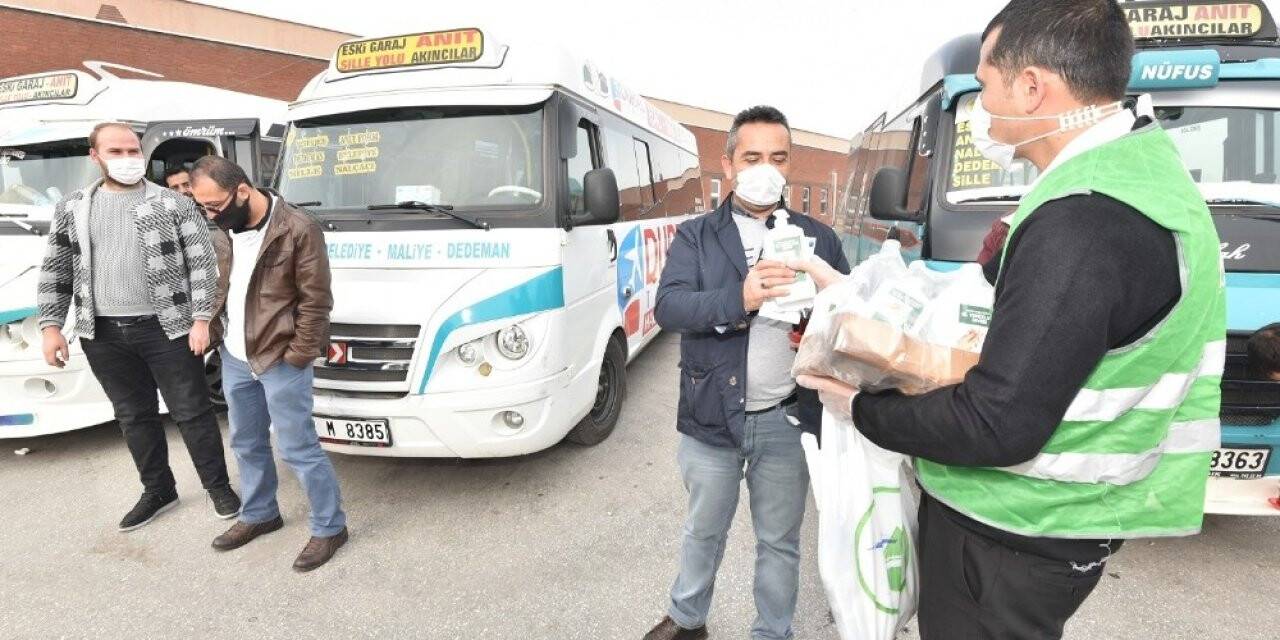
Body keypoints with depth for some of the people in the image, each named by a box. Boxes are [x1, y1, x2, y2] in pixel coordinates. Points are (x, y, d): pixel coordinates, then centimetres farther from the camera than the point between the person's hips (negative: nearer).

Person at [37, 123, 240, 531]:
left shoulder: (174, 204, -2)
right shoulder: (72, 209, 10)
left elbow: (202, 263, -5)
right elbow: (56, 271, 13)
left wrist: (201, 319, -12)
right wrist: (51, 326, 5)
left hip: (168, 329, -4)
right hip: (104, 335, 4)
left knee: (192, 412, 2)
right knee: (133, 416, 14)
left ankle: (218, 487, 17)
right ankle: (158, 491, 30)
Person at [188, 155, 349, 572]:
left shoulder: (298, 230, -18)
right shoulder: (224, 229, 5)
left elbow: (316, 300, -16)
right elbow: (217, 286, 17)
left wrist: (297, 356, -15)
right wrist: (217, 335, 9)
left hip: (280, 361, -7)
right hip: (234, 359, 7)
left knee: (298, 449, 0)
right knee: (247, 444, 20)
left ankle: (330, 526, 15)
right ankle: (259, 514, 39)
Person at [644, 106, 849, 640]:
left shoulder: (819, 237, 5)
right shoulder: (695, 236, 0)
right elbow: (668, 308, -15)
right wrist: (739, 298, -30)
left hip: (787, 420, 1)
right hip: (712, 416, 0)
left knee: (779, 540, 17)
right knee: (703, 531, 20)